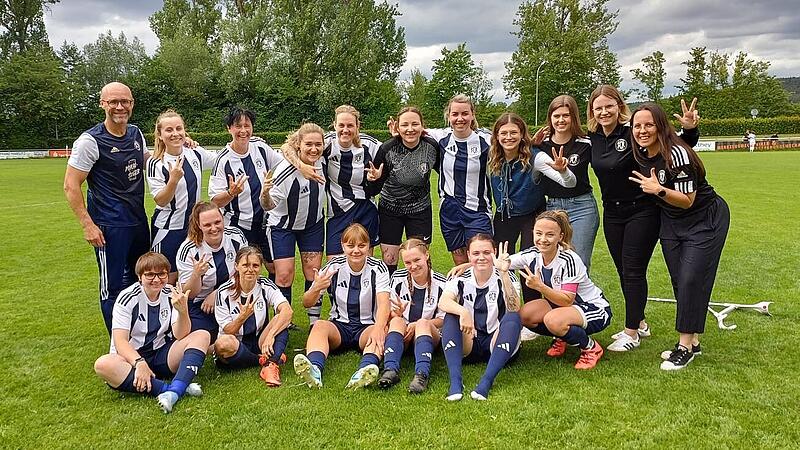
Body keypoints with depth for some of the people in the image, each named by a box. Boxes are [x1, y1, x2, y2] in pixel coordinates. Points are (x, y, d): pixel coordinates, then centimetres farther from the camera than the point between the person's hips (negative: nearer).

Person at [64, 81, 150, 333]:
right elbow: (71, 186, -12)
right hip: (109, 227, -7)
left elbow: (146, 163, 25)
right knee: (113, 286, 0)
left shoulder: (136, 133, 6)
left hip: (139, 221, 7)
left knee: (140, 280, 19)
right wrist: (88, 225, -17)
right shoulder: (90, 141, -14)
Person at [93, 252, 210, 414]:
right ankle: (174, 388, -40)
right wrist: (140, 363, -36)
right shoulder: (128, 297, -10)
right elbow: (120, 341, -18)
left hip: (162, 355, 3)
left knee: (202, 335, -18)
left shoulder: (172, 294, -1)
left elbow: (180, 336, -10)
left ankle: (174, 391, -40)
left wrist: (183, 310, -29)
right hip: (131, 358, -3)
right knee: (103, 364, -34)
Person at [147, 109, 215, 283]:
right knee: (168, 280, 4)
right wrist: (174, 179, -29)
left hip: (194, 225, 5)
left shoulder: (195, 153, -1)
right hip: (168, 229, -4)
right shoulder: (156, 163, -13)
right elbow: (160, 201, -15)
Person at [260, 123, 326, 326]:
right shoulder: (285, 170, -31)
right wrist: (265, 194, -50)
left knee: (313, 272, 4)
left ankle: (315, 321, 15)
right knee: (284, 275, -7)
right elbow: (270, 205, -32)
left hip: (313, 224, 4)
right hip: (283, 225, -4)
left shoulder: (321, 162, -13)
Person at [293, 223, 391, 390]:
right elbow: (306, 303, -3)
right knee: (319, 326, -30)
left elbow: (383, 304, -19)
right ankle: (315, 370, -54)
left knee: (381, 332, -34)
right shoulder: (334, 266, -1)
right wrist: (316, 288, -26)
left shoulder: (377, 267, -4)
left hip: (367, 326, -1)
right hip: (339, 325, 1)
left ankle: (367, 368, -61)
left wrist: (378, 328, -40)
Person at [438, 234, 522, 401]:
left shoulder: (505, 277, -2)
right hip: (468, 345, 1)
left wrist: (503, 273, -31)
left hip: (496, 344, -1)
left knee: (513, 318, -28)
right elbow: (443, 303, -19)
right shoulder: (460, 279, 1)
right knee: (451, 316, -24)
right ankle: (455, 381, -36)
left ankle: (486, 381, -38)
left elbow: (514, 309, -22)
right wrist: (463, 311, -39)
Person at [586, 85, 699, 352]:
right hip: (612, 213, 6)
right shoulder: (592, 138, 0)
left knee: (633, 271, -2)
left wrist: (689, 130, -32)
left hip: (642, 211, -6)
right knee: (623, 271, 14)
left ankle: (632, 333, 10)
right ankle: (639, 323, 31)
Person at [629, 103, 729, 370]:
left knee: (691, 280, -10)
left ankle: (685, 345, -1)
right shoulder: (641, 155, -4)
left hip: (706, 219, -7)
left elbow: (687, 200, -23)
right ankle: (692, 341, 17)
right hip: (672, 222, 7)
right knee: (679, 282, 6)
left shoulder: (677, 154, -26)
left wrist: (659, 190, -33)